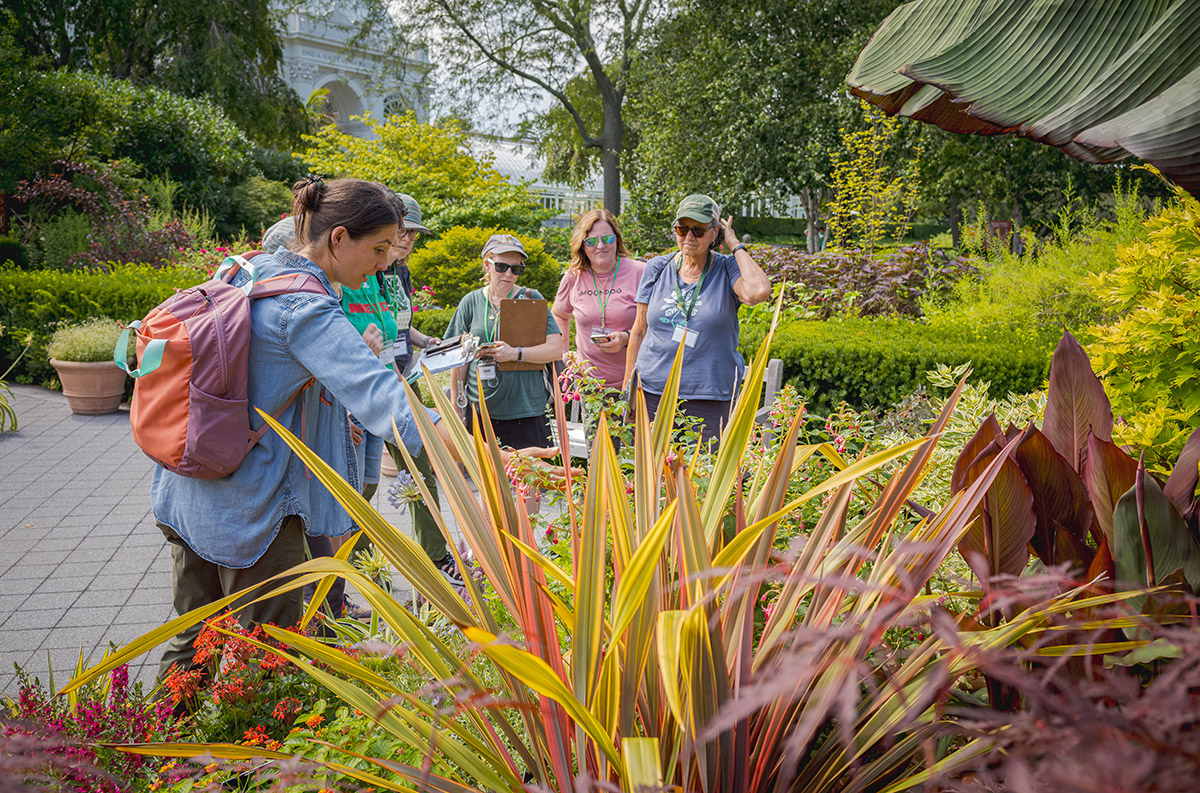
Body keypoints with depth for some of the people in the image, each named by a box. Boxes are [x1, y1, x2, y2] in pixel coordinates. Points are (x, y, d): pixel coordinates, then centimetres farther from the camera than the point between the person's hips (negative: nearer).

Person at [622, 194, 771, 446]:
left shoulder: (728, 269, 0)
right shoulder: (657, 268, 7)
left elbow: (758, 292, -24)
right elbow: (639, 331, 13)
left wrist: (735, 245, -10)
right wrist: (627, 389, 11)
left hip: (709, 396, -2)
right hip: (652, 392, 2)